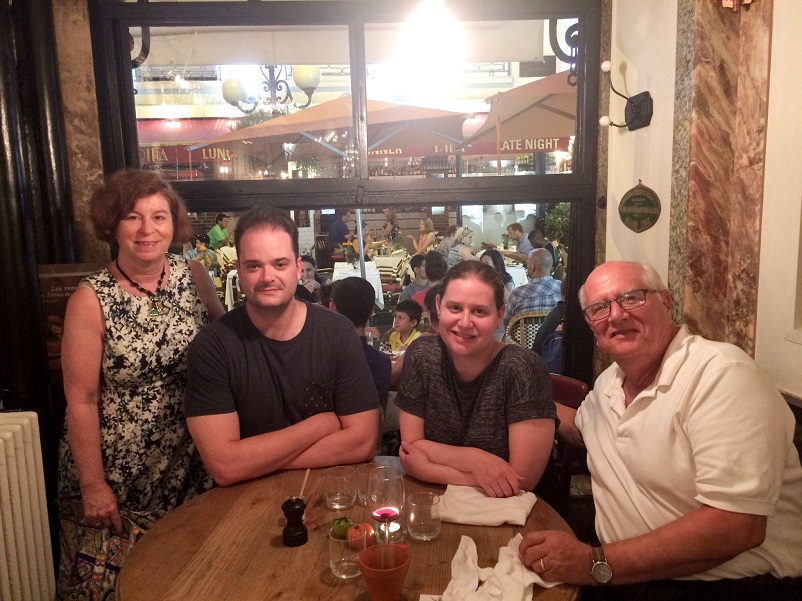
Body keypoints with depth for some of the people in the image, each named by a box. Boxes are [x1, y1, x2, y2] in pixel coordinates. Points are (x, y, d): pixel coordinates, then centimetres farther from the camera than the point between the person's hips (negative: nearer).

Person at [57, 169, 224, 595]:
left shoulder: (194, 277, -4)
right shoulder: (91, 299, -13)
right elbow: (81, 400, -11)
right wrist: (93, 486, -10)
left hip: (191, 465, 3)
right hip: (119, 474, -2)